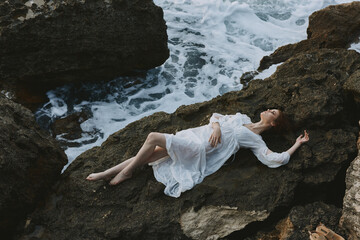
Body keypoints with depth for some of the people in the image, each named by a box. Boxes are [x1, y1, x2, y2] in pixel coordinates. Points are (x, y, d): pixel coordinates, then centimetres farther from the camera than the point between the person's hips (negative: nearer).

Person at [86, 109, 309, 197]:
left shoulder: (255, 140, -1)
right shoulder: (244, 118, 19)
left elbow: (276, 159, -12)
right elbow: (216, 116, 18)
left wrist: (297, 144, -1)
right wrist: (216, 127, -4)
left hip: (198, 148, -6)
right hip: (194, 134, 7)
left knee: (153, 137, -22)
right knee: (146, 156, -5)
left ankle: (126, 172, -5)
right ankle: (105, 174, 1)